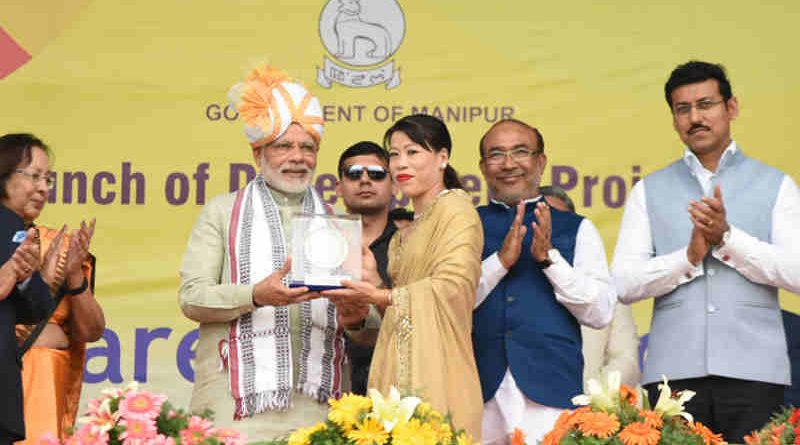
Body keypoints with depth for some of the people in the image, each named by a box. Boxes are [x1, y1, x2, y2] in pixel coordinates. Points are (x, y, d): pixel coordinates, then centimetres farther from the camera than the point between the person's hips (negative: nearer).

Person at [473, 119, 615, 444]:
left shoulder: (576, 229, 12)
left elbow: (601, 313, 2)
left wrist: (549, 257, -7)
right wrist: (500, 260, -9)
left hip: (551, 394, 0)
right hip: (479, 394, 0)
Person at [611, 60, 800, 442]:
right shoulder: (649, 191, 13)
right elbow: (625, 283, 3)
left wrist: (727, 237, -12)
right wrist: (690, 257, -10)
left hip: (753, 370, -1)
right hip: (673, 370, 1)